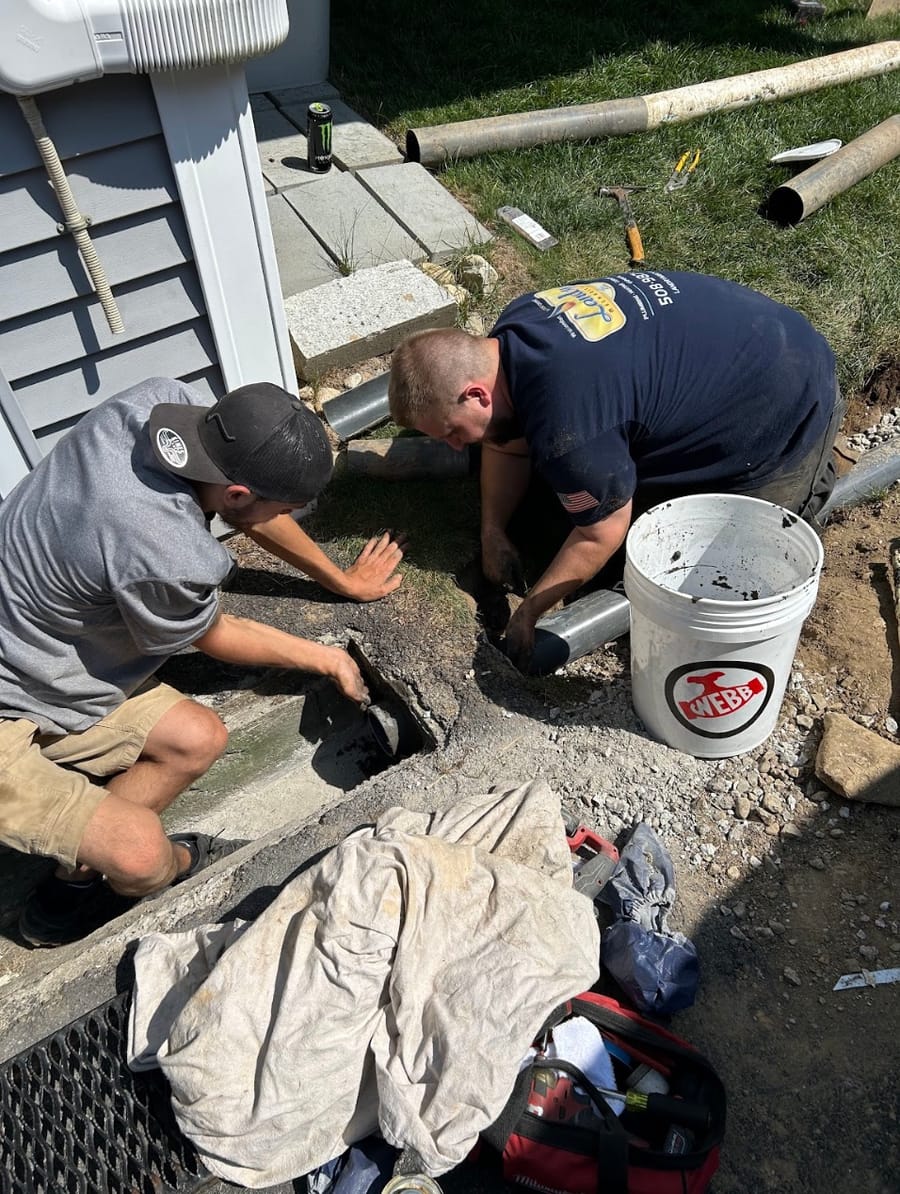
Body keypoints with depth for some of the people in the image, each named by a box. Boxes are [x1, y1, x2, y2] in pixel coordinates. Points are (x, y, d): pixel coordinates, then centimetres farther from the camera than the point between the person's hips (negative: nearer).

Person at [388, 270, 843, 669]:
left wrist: (528, 613, -12)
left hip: (789, 406, -8)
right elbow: (509, 441, 5)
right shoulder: (512, 333, -11)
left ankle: (808, 478, 14)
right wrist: (493, 531, 5)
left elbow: (600, 536, -23)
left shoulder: (567, 427, -38)